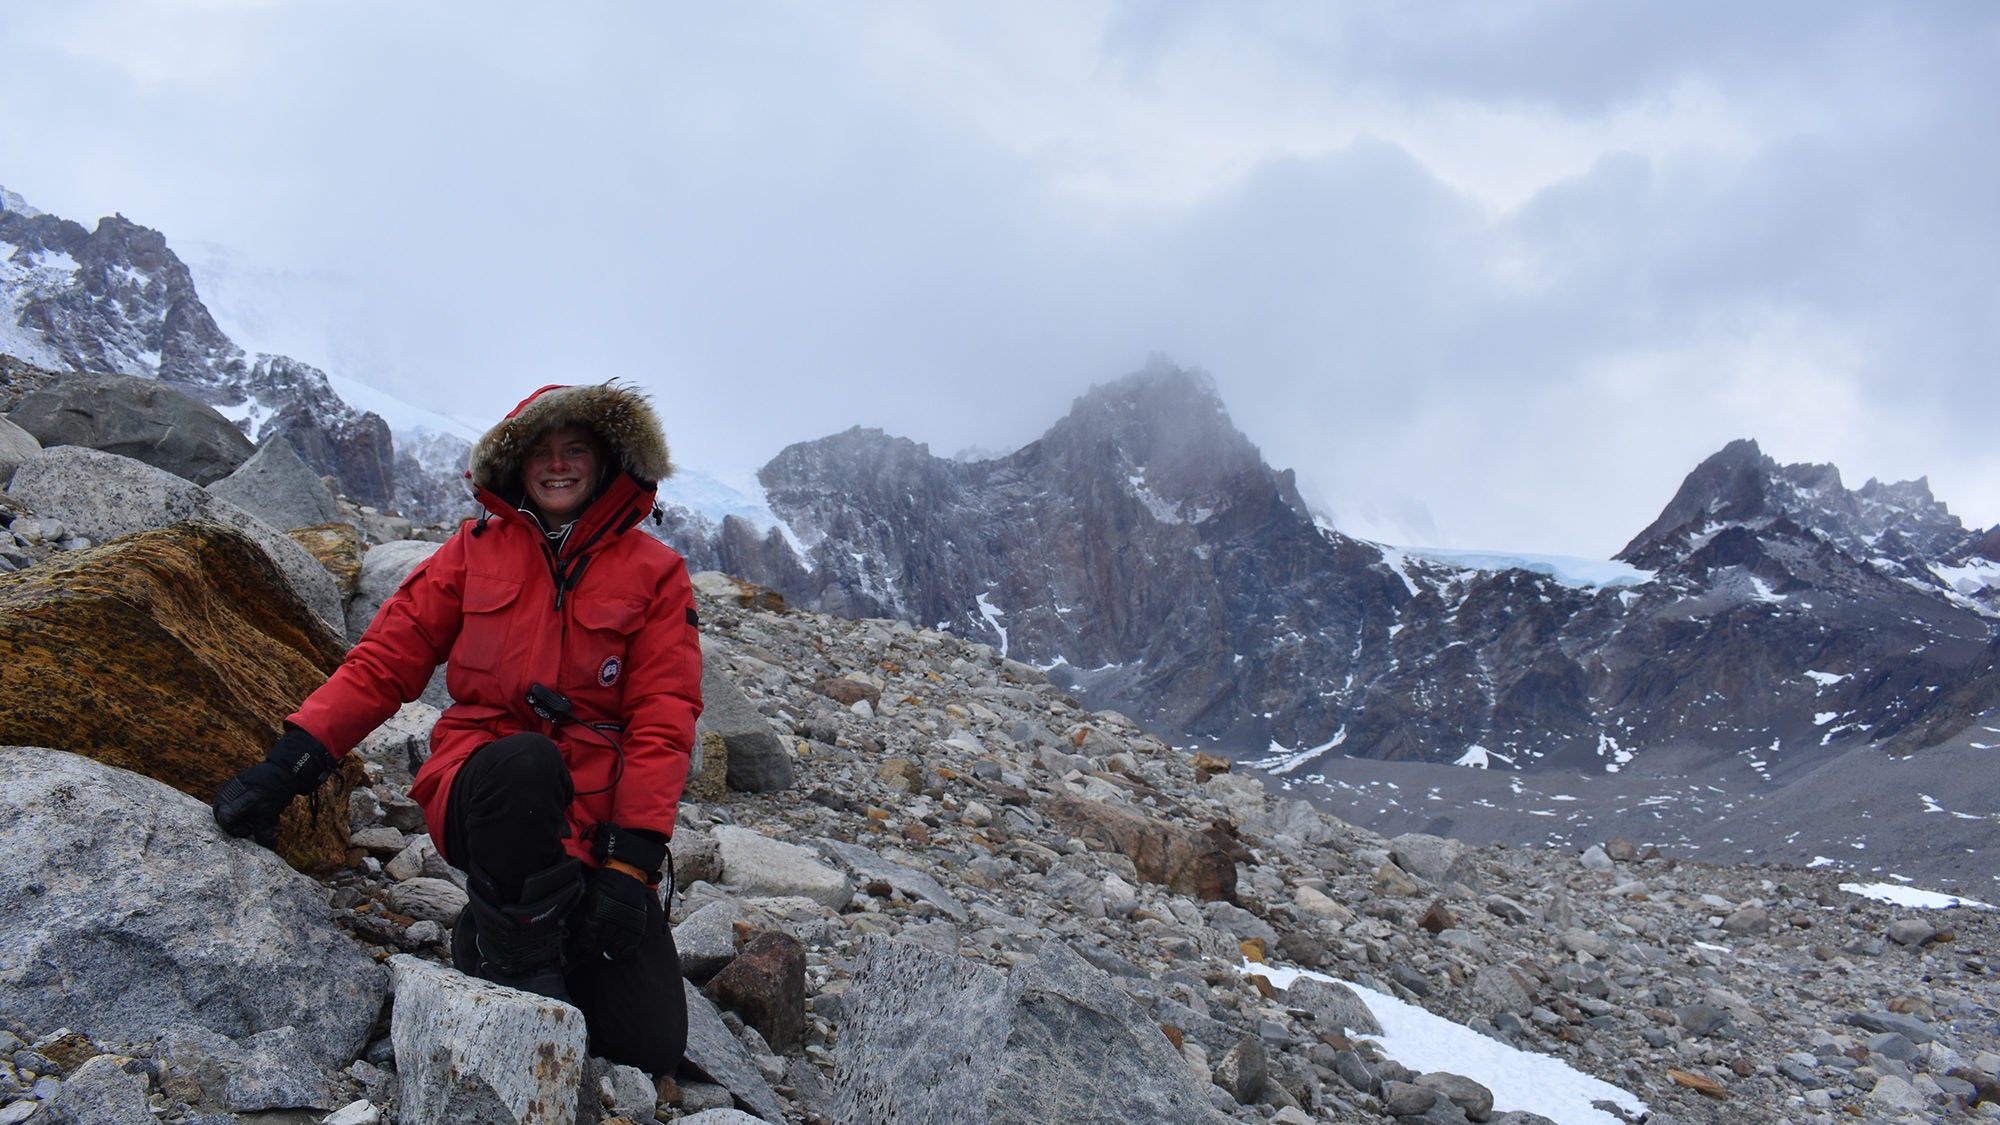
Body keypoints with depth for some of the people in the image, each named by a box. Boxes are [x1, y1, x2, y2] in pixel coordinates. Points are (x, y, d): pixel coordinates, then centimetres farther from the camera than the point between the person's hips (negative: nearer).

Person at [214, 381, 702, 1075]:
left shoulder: (655, 573, 5)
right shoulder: (480, 548, 10)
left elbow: (662, 723, -2)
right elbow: (385, 659, 5)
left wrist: (630, 861, -13)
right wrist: (291, 761, -8)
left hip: (595, 821, 0)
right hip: (483, 797, 0)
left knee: (648, 1048, -13)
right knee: (526, 760, -40)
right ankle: (518, 964, -16)